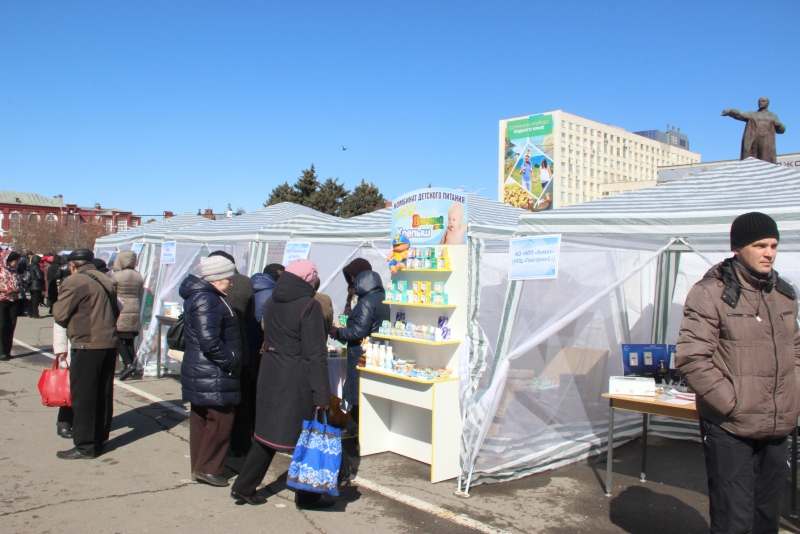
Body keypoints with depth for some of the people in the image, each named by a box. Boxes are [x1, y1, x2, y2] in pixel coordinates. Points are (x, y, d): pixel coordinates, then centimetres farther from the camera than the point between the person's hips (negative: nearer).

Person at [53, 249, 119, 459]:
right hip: (109, 343, 8)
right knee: (103, 394, 13)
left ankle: (85, 446, 4)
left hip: (87, 346, -8)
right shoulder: (107, 281, 15)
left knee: (83, 396, 0)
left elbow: (60, 315, -6)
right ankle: (100, 439, 23)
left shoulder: (73, 282, -9)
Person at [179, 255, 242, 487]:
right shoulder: (206, 300, -20)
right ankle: (207, 468, 7)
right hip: (212, 374, -11)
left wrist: (230, 362, 16)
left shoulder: (204, 296, 15)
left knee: (201, 419, 16)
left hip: (201, 372, 11)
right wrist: (229, 363, -17)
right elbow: (209, 341, -28)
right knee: (221, 419, -2)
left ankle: (201, 467, 27)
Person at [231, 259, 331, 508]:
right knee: (303, 435, 6)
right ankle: (306, 495, 19)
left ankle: (244, 487, 21)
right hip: (296, 378, -7)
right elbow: (315, 354, -18)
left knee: (268, 431, 16)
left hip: (270, 373, 7)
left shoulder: (271, 302, 6)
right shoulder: (309, 306, -16)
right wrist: (322, 393, -15)